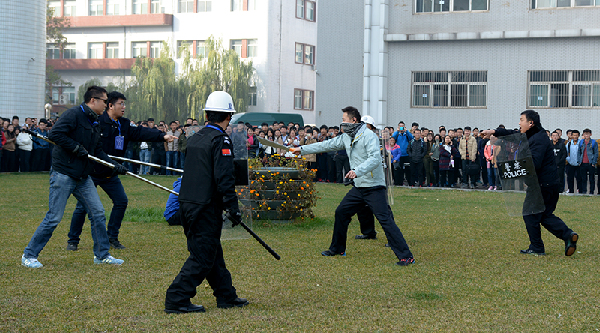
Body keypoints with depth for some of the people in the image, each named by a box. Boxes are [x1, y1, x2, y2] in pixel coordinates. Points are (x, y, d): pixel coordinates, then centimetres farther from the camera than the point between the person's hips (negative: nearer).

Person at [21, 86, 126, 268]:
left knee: (98, 213, 4)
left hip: (83, 178, 9)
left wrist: (114, 165, 6)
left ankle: (102, 255, 16)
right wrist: (76, 147, -21)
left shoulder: (95, 123, 15)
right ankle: (29, 255, 6)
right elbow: (55, 134, -23)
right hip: (63, 175, -8)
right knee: (54, 218, -6)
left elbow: (98, 151, 18)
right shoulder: (73, 114, -13)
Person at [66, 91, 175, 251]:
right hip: (91, 173, -6)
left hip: (111, 174, 6)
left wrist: (162, 136, -19)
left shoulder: (124, 125, 4)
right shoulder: (96, 121, -15)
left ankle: (112, 237, 14)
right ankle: (73, 240, 10)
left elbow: (141, 133, -7)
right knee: (82, 206, -4)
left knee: (121, 201, 1)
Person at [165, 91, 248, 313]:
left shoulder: (195, 138, 12)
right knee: (202, 257, -3)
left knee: (213, 253, 16)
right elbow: (224, 178, -19)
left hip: (187, 204, 8)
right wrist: (233, 208, -14)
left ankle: (226, 296, 25)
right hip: (206, 207, -8)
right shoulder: (221, 140, -12)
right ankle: (176, 300, -5)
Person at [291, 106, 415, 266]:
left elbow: (375, 158, -26)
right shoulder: (346, 137, 12)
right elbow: (327, 145, 22)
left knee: (385, 220, -16)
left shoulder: (369, 136, -15)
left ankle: (406, 256, -17)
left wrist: (357, 171, -39)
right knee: (341, 213, 14)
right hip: (358, 187, 9)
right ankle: (337, 249, 31)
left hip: (374, 188, -9)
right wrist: (302, 149, 24)